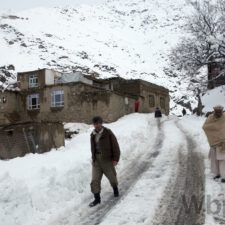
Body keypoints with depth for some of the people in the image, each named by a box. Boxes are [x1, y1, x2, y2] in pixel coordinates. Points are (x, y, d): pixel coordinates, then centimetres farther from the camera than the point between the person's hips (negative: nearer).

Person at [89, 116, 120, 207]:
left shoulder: (108, 133, -10)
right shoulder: (93, 135, 6)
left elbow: (115, 146, -9)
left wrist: (116, 158, -13)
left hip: (107, 159, -3)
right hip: (96, 160, 4)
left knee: (112, 176, 14)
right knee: (95, 180, -3)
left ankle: (115, 188, 44)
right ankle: (97, 198, 7)